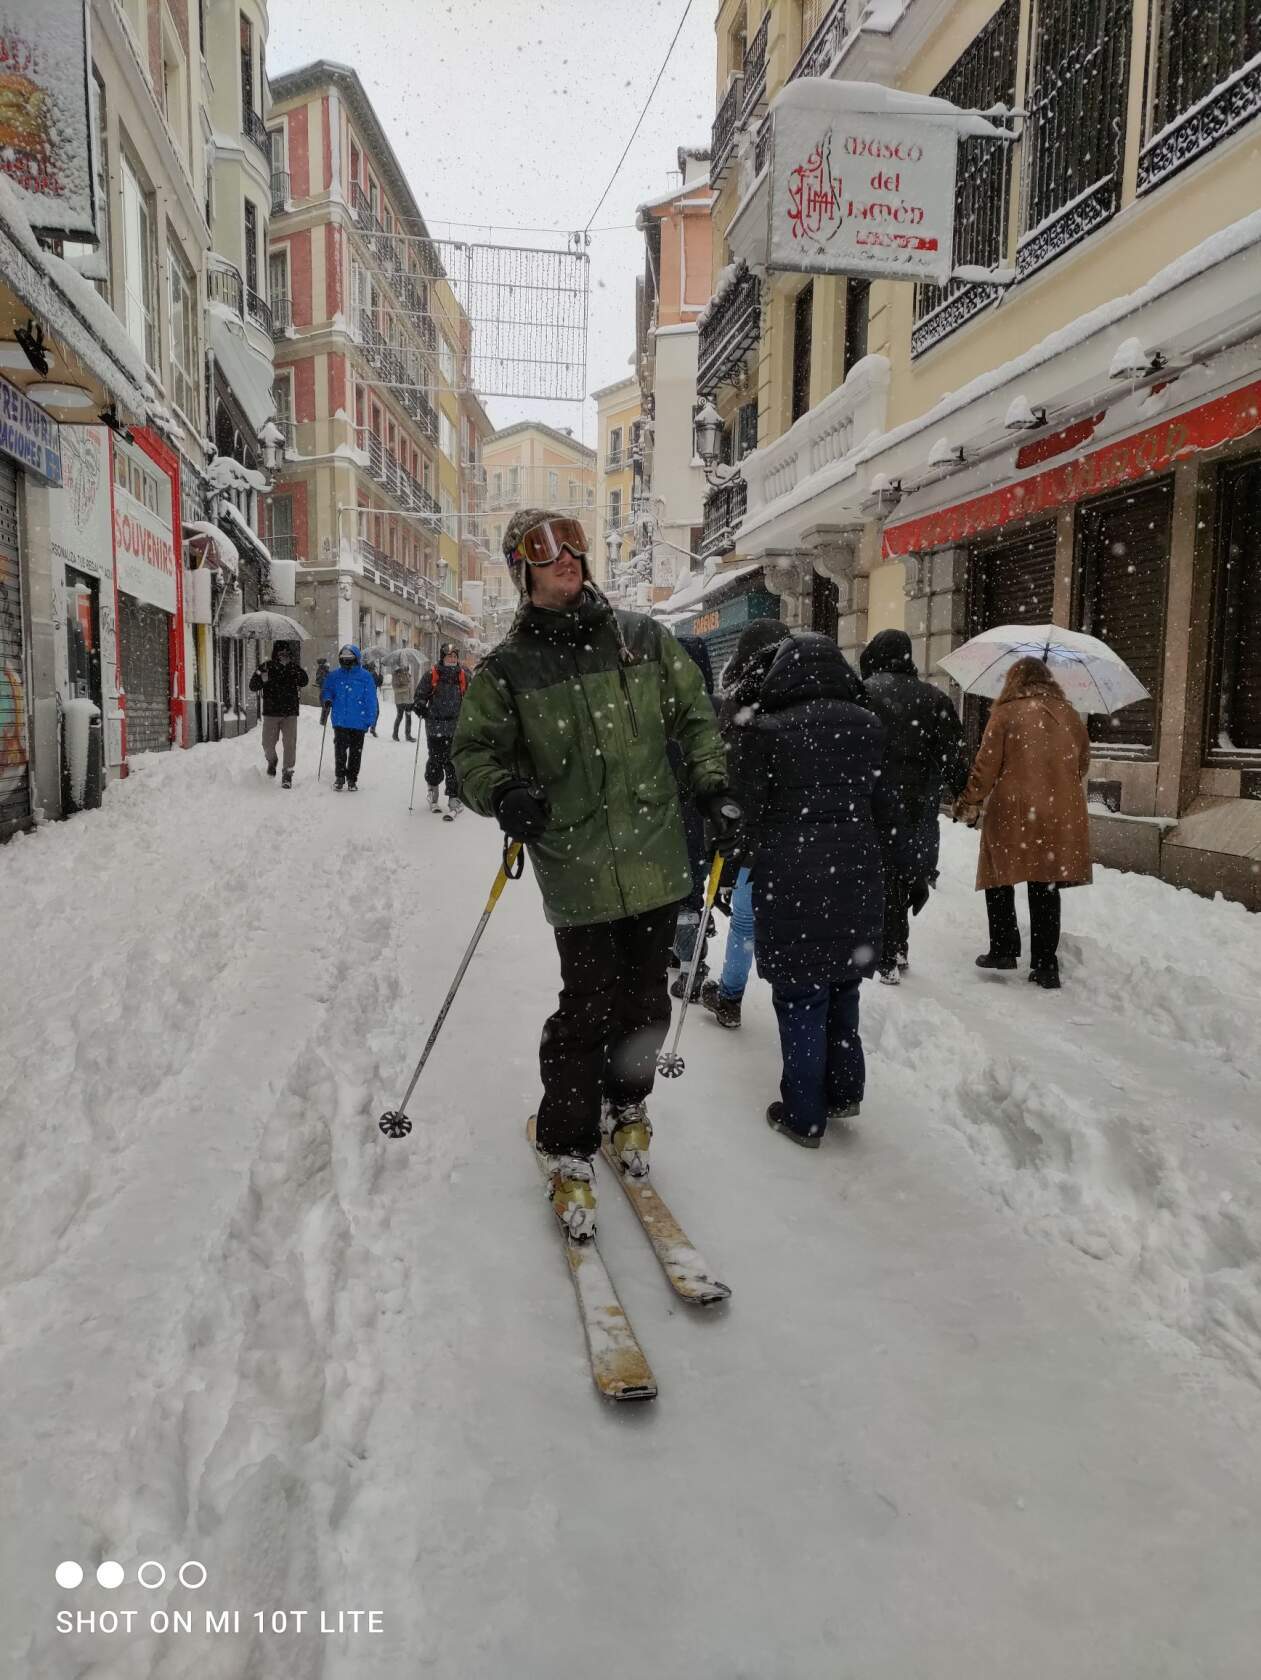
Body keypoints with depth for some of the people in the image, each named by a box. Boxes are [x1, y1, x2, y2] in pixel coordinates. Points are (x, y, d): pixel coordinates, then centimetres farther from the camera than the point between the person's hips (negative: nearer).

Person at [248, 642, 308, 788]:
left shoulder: (294, 667, 5)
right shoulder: (267, 667, 0)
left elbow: (304, 681, -9)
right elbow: (253, 687, -2)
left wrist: (291, 667, -18)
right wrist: (261, 679, -24)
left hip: (290, 713, 0)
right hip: (271, 713, 0)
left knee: (290, 744, -6)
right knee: (268, 744, 3)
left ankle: (287, 773, 3)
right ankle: (271, 761, 35)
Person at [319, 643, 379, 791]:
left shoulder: (365, 676, -2)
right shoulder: (334, 676, 5)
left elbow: (371, 700, -2)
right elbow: (326, 690, 16)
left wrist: (370, 720, -7)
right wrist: (327, 699, -8)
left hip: (359, 723, -1)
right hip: (340, 722, 1)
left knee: (355, 752, 8)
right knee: (340, 750, -5)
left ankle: (352, 779, 19)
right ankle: (340, 778, 8)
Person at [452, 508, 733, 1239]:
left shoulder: (645, 639, 5)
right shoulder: (508, 668, -1)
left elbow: (696, 715, 13)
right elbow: (475, 750, 5)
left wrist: (714, 785, 2)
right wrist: (503, 793, -16)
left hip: (656, 860, 3)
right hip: (577, 871, -3)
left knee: (645, 998, 15)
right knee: (587, 1010, -2)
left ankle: (627, 1104, 41)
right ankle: (568, 1150, 18)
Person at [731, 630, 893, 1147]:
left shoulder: (764, 731, -12)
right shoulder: (868, 726, 1)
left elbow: (746, 809, -9)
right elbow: (883, 807, 6)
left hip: (791, 884, -4)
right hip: (855, 879, 4)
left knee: (800, 997, 5)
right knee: (842, 988, 20)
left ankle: (804, 1116, 15)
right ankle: (844, 1090, 30)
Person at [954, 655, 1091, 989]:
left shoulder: (1006, 713, -3)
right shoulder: (1069, 715, 10)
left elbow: (986, 766, -6)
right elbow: (1082, 764, 17)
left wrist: (969, 805, 3)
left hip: (1013, 813, -4)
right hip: (1062, 815, 4)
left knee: (1000, 879, 12)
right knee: (1046, 888, 8)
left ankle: (1003, 950, 9)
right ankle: (1046, 967, 8)